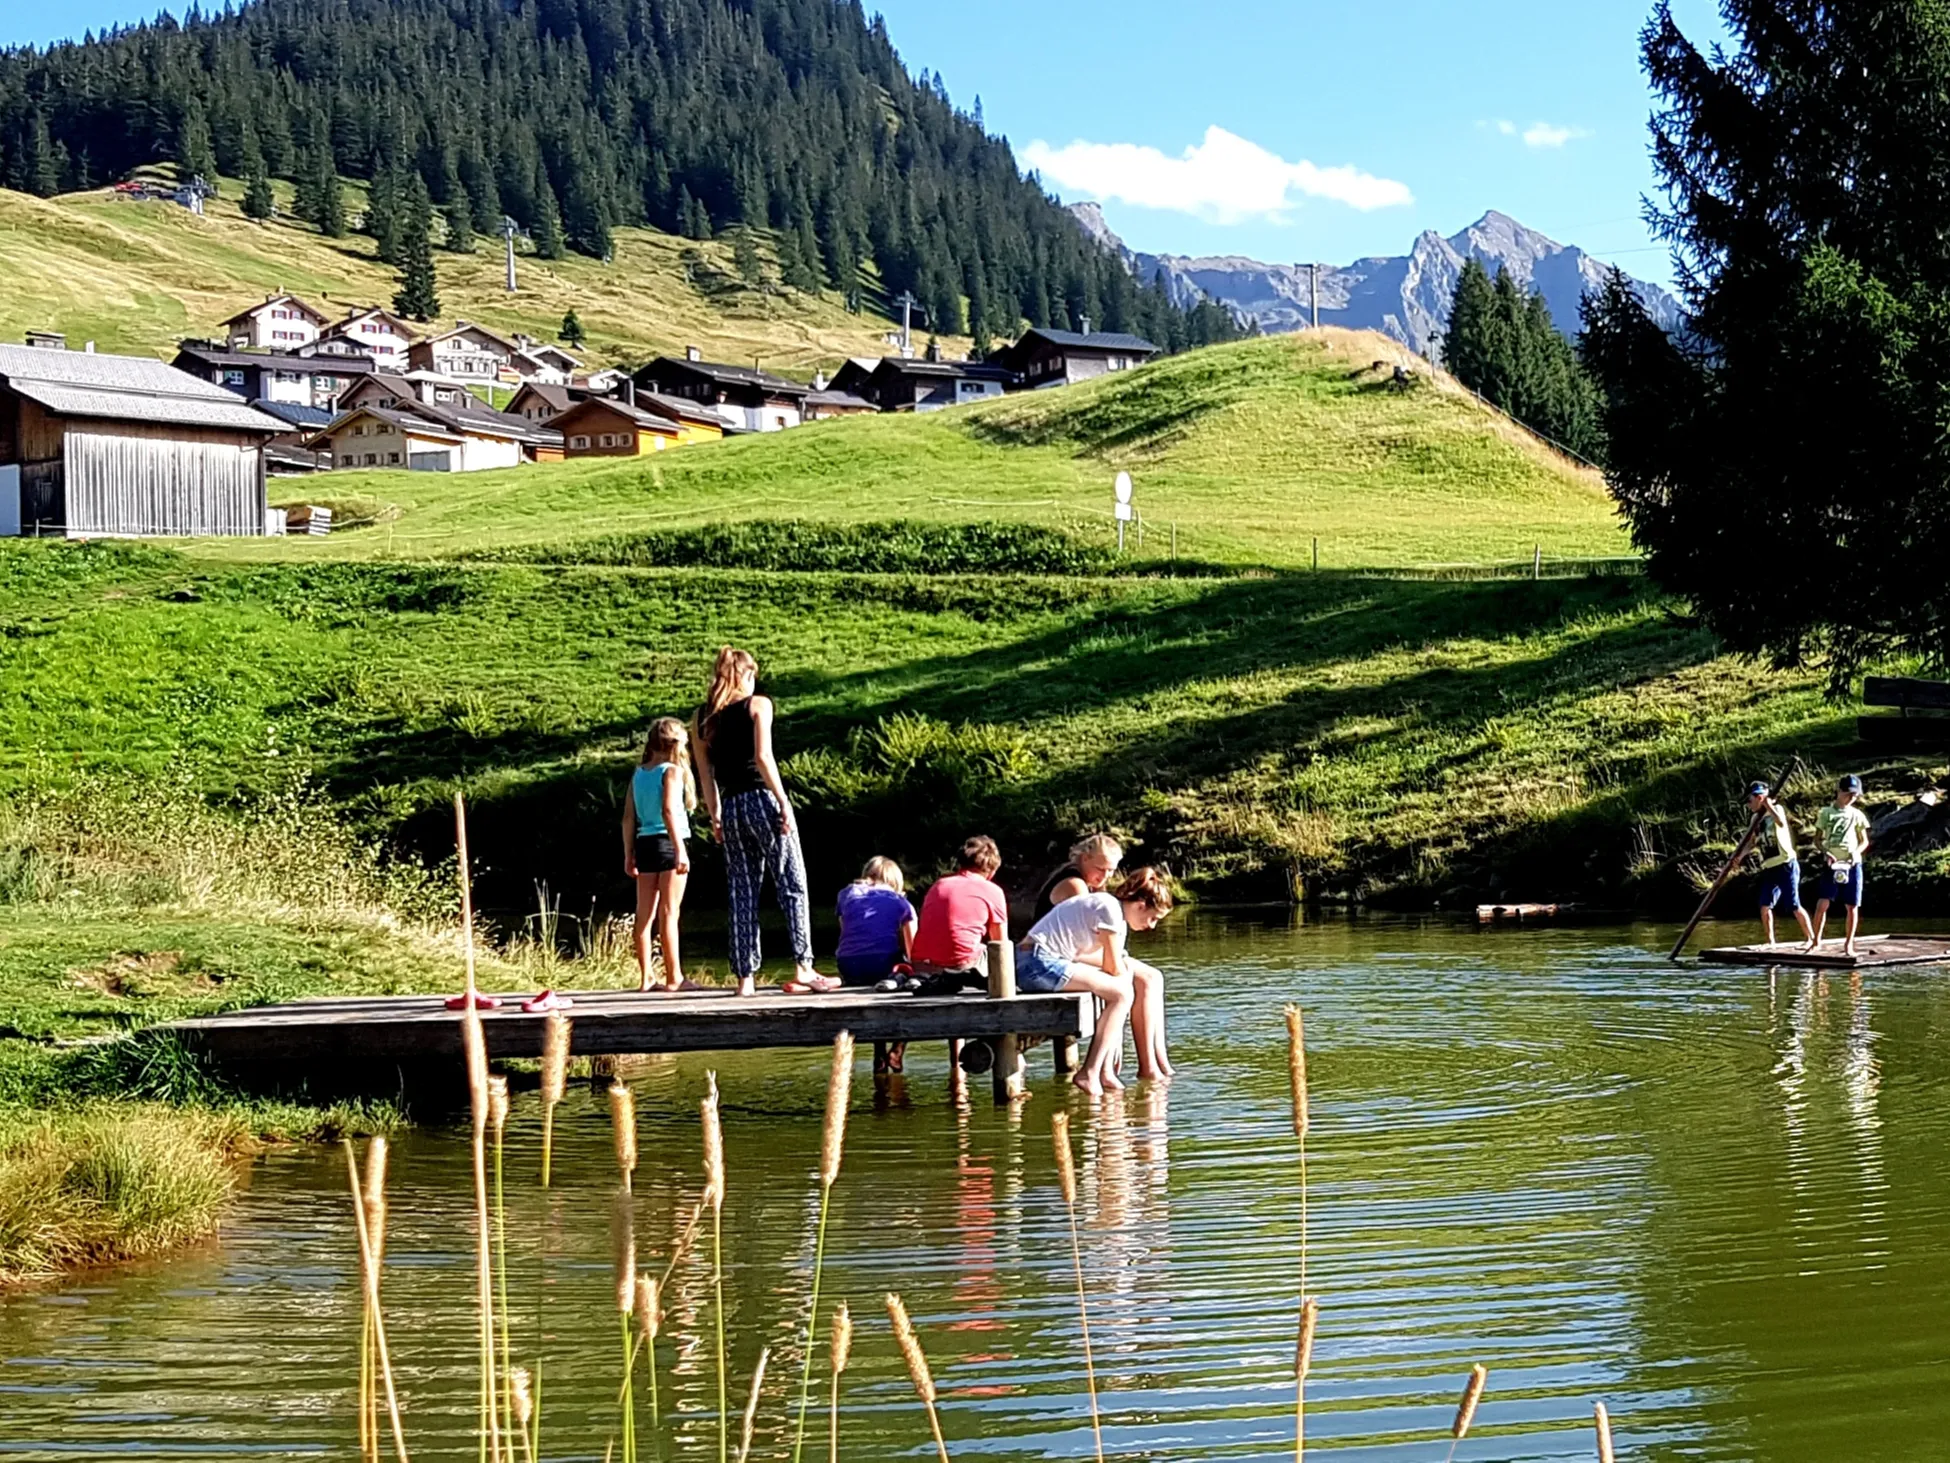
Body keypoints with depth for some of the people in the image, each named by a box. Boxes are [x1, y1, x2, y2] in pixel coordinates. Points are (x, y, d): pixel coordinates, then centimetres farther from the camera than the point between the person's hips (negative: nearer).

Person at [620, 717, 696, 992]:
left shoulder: (638, 774, 11)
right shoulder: (672, 771, -7)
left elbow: (629, 817, 11)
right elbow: (669, 811, -19)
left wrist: (629, 855, 16)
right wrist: (680, 849, -21)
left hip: (644, 844, 6)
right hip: (669, 843, -6)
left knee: (645, 914, 8)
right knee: (668, 914, -5)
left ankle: (645, 977, 11)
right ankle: (673, 977, -4)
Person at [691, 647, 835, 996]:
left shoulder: (702, 717, 11)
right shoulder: (757, 705, -2)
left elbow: (705, 772, 12)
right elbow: (763, 757, -12)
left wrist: (715, 816, 16)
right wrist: (784, 802, -11)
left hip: (731, 808, 5)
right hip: (762, 800, -5)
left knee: (743, 894, 8)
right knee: (792, 886, -1)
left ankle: (745, 977, 5)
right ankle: (802, 969, -9)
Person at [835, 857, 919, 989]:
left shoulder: (846, 894, 22)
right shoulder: (901, 902, 16)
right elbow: (911, 949, 16)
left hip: (849, 968, 4)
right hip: (883, 965, -4)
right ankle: (898, 977, -9)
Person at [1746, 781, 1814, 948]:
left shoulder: (1777, 809, -6)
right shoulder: (1757, 818, 13)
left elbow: (1781, 823, -29)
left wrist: (1767, 804, -26)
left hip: (1786, 865, -7)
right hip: (1769, 868, 7)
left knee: (1795, 906, -7)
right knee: (1765, 906, 3)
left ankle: (1812, 938, 1)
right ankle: (1769, 941, 12)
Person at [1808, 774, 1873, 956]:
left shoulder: (1857, 815, 9)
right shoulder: (1826, 813, 6)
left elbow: (1864, 841, 12)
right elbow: (1817, 838, 8)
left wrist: (1856, 852, -9)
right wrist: (1825, 853, -11)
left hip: (1852, 864, 2)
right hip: (1831, 864, -2)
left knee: (1852, 905, 3)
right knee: (1823, 902, -13)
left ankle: (1849, 944, 14)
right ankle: (1816, 940, -3)